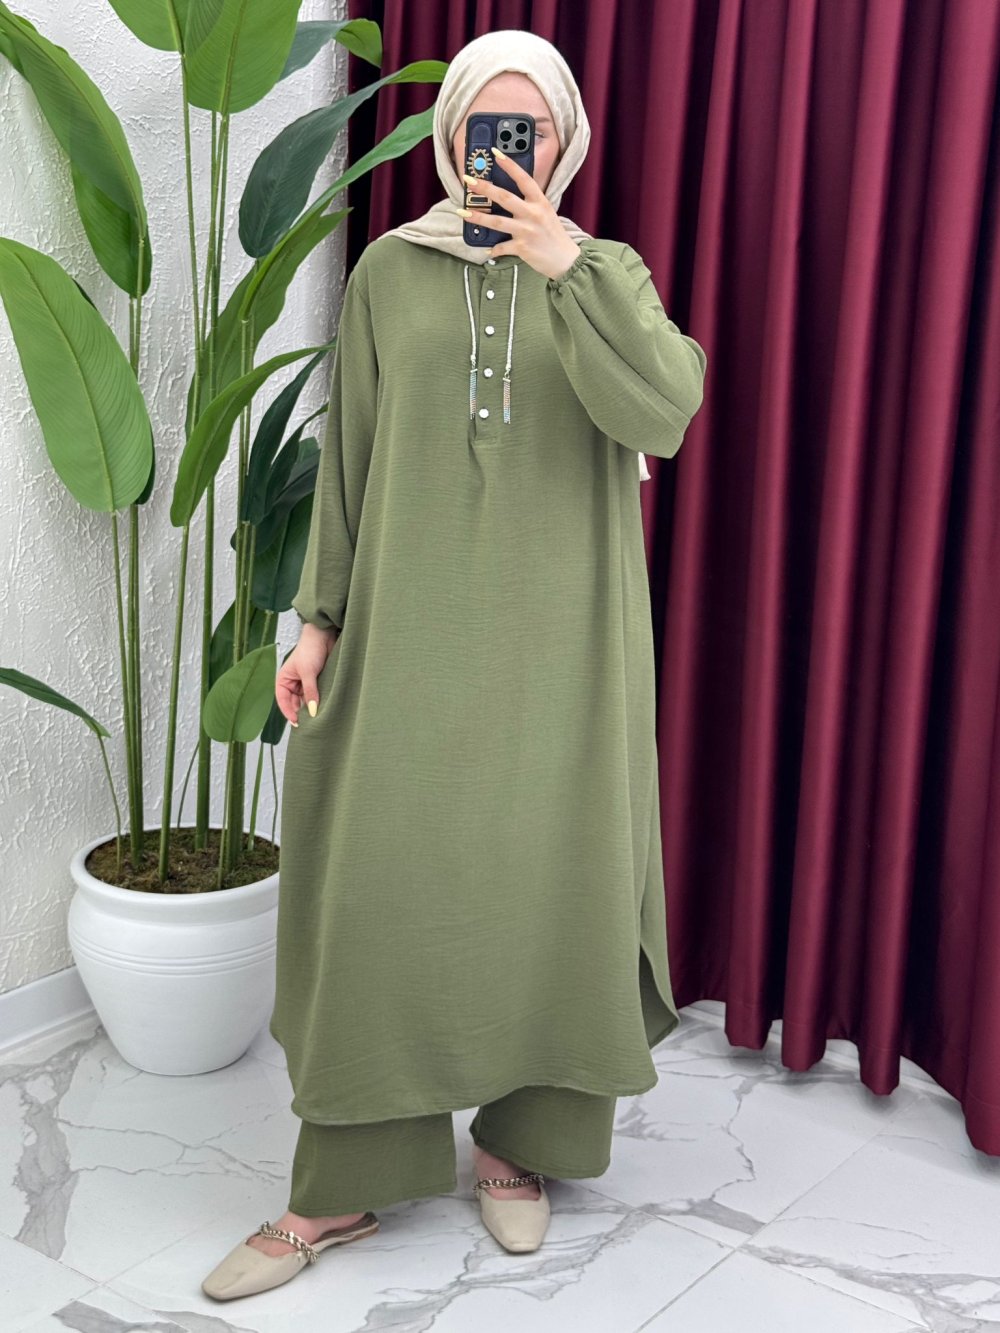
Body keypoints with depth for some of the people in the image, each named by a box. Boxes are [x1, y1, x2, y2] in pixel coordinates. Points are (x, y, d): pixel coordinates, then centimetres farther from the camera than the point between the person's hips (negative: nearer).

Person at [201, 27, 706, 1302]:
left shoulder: (608, 273, 4)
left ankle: (518, 1143, 26)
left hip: (557, 634, 0)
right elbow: (348, 455, 7)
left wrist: (564, 267, -20)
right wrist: (320, 615, 1)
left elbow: (662, 416, -15)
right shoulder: (389, 271, 6)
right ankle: (341, 1186, 13)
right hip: (414, 626, 1)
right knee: (377, 886, 0)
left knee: (546, 877, 4)